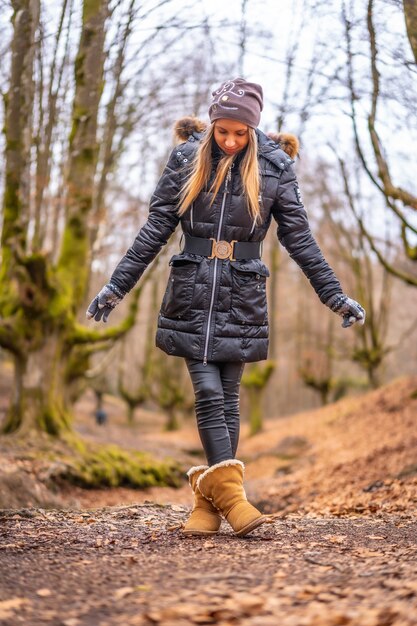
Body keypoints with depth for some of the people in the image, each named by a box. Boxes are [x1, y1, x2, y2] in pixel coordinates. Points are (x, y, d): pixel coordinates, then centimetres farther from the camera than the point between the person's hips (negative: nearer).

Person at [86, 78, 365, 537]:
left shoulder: (274, 166, 1)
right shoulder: (186, 158, 2)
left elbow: (299, 238, 5)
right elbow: (155, 229, 4)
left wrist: (335, 297, 3)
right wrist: (116, 287, 1)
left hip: (241, 296, 0)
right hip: (193, 291, 0)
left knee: (227, 397, 1)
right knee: (208, 392, -9)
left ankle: (209, 502, 8)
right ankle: (231, 495, -8)